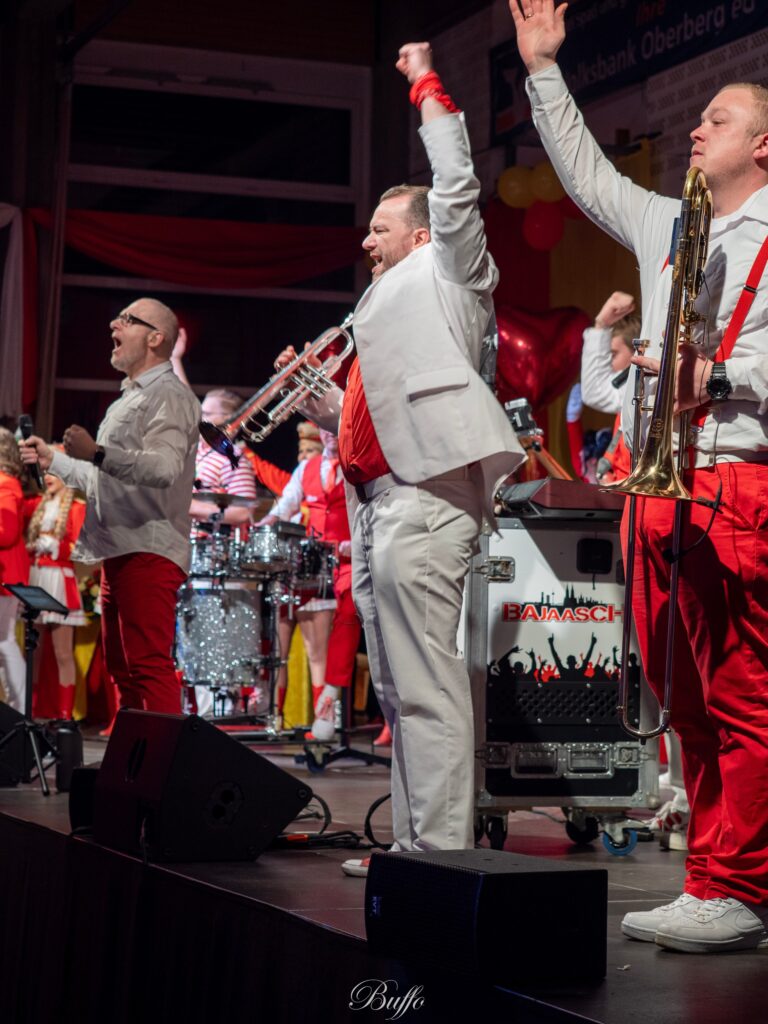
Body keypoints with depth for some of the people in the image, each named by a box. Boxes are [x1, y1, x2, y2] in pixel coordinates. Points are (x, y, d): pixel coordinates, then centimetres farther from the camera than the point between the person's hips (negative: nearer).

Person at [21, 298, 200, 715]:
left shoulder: (169, 396, -7)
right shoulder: (127, 401, 25)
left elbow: (163, 468, -25)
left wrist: (96, 453, -34)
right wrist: (53, 460, 29)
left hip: (148, 553, -10)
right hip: (118, 554, 10)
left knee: (150, 666, -15)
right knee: (122, 670, 12)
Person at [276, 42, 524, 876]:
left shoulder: (447, 274, 7)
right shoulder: (389, 301, 29)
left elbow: (457, 184, -5)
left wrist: (427, 85, 3)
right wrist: (313, 395, 18)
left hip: (425, 494, -10)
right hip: (377, 498, 10)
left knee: (425, 684, -15)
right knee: (395, 688, 10)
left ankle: (446, 851, -15)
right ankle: (414, 847, 14)